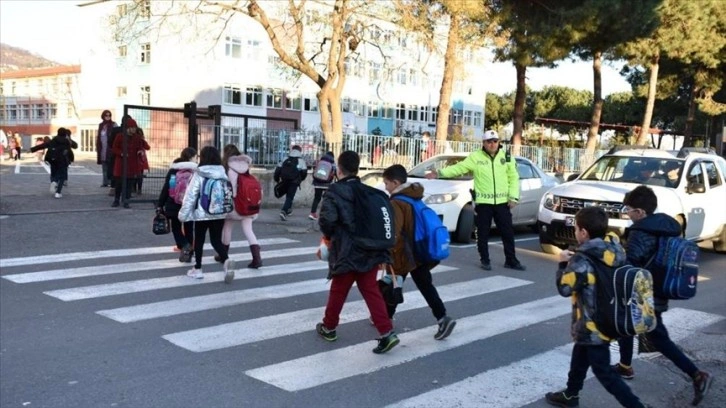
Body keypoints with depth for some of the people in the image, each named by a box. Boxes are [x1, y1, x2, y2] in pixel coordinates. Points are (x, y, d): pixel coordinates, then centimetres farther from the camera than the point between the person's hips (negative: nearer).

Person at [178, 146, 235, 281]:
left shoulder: (199, 175, -11)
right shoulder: (223, 174, 2)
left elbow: (190, 195, -10)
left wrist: (183, 213, -4)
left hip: (202, 213, -3)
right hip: (219, 213, 4)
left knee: (199, 240, 12)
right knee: (216, 240, 10)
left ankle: (197, 269, 18)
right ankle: (227, 260, -16)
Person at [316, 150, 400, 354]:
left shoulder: (335, 192, -10)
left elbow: (327, 219, -22)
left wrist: (328, 235, -2)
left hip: (346, 252, -5)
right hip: (370, 250, 5)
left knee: (338, 292, 13)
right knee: (371, 291, 6)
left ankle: (328, 328, 31)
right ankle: (387, 332, -4)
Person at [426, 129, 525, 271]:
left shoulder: (506, 157, 5)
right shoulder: (475, 157, -2)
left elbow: (513, 178, 6)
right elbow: (458, 168, -5)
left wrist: (513, 197, -3)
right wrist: (439, 173, -16)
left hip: (502, 202, 2)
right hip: (483, 202, -2)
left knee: (508, 233, 7)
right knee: (483, 233, 5)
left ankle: (511, 260, 19)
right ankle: (485, 260, 19)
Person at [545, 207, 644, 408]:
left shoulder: (582, 261, -27)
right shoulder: (614, 250, -3)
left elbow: (564, 288, -16)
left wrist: (564, 264, -3)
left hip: (593, 327, -9)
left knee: (604, 372, 3)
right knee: (579, 357, 26)